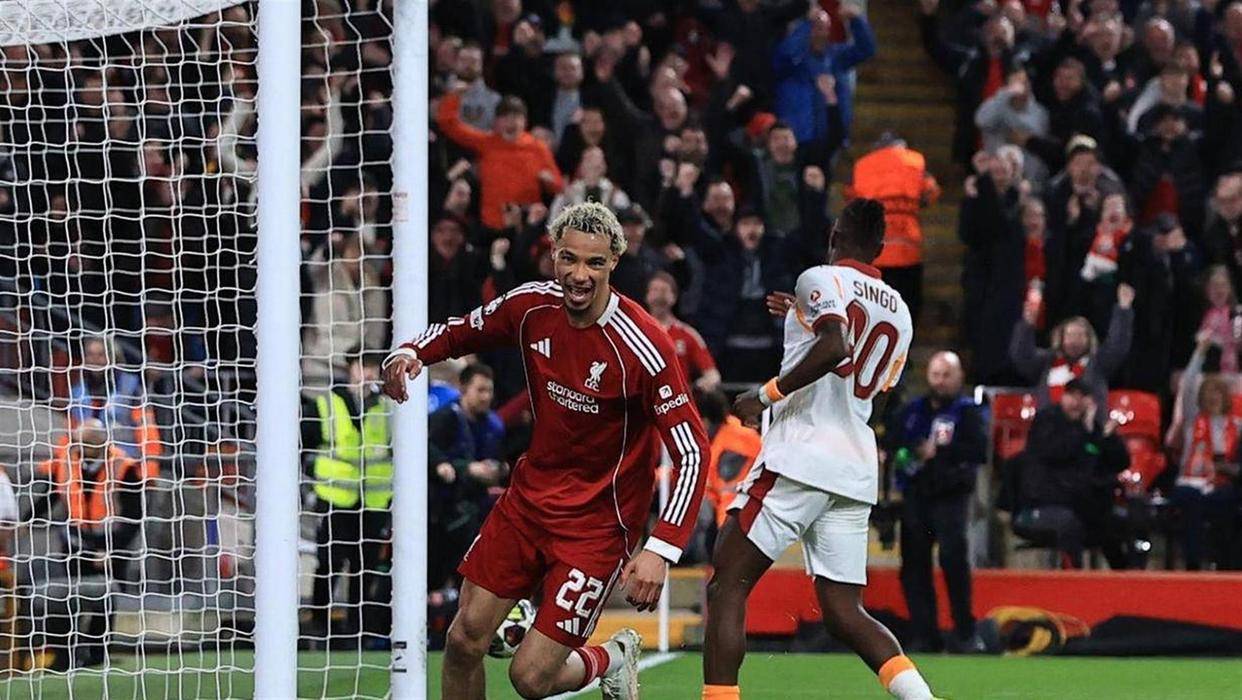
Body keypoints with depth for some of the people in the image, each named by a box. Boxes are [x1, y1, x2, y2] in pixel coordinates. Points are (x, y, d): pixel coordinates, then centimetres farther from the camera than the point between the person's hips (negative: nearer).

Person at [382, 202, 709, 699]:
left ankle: (611, 660, 27)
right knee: (465, 640, 0)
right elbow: (461, 331, 12)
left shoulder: (642, 348, -24)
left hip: (598, 522, -5)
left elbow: (693, 454, -23)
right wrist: (411, 352, -11)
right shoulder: (532, 306, -7)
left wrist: (661, 550, -33)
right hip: (530, 494, 5)